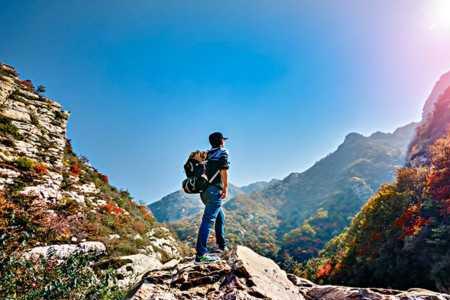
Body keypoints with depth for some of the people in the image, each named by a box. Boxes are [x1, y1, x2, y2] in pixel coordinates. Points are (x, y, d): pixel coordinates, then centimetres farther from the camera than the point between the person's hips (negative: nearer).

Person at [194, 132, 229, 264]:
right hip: (214, 190, -8)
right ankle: (201, 254, -16)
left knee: (220, 217, 21)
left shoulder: (208, 154, 20)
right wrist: (225, 187, -12)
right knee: (208, 220, -13)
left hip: (204, 190, 8)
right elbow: (223, 170, -13)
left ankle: (222, 246, 30)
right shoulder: (223, 152, 0)